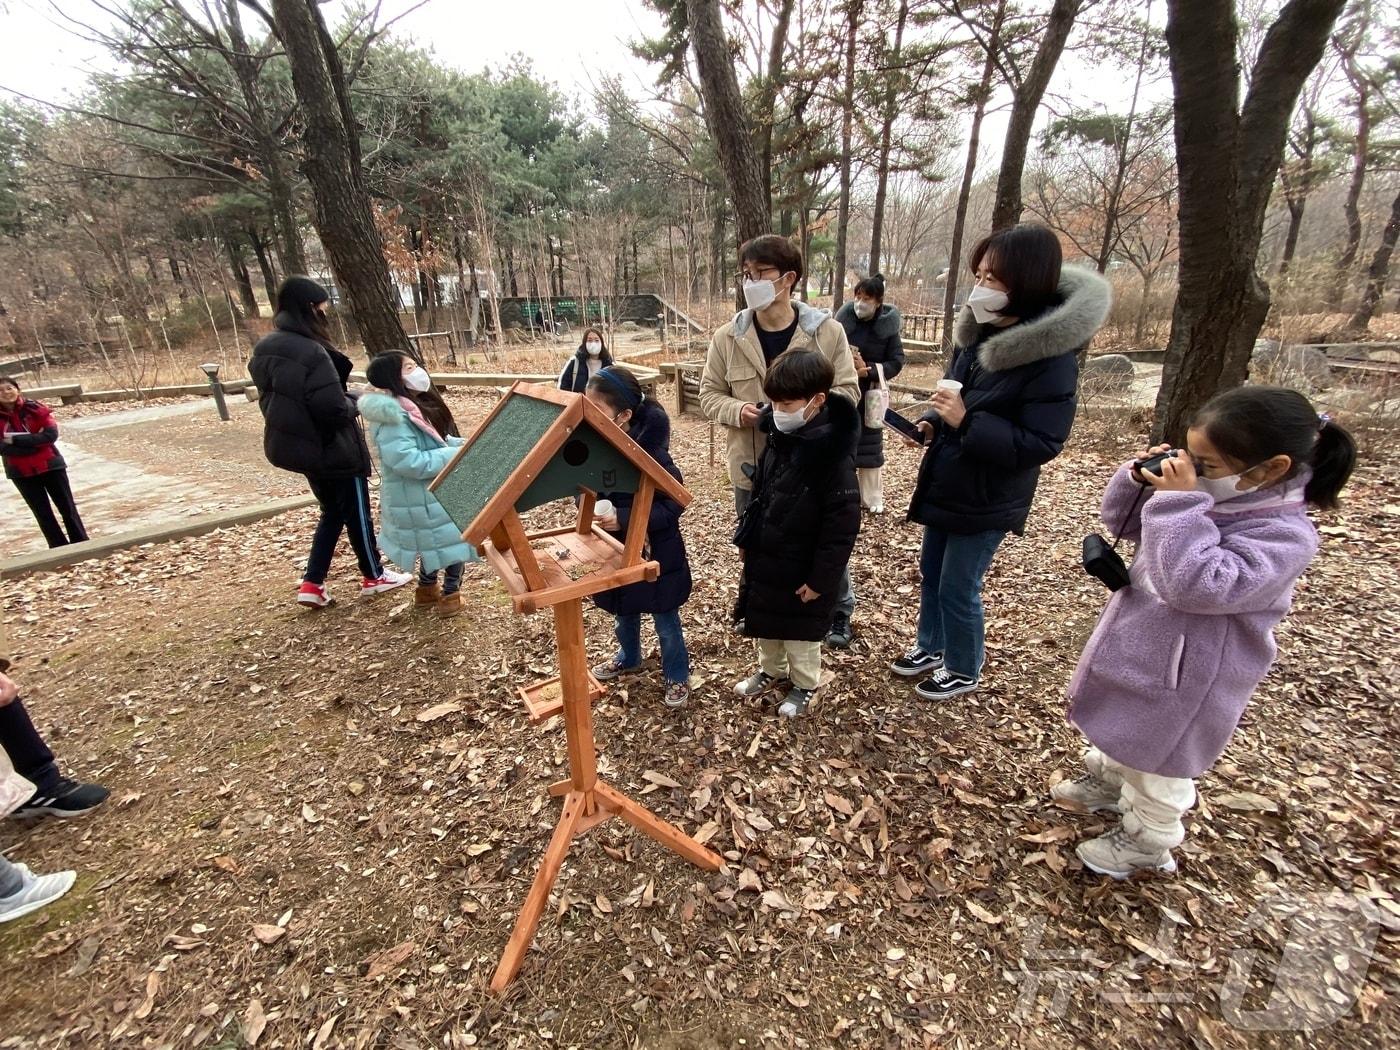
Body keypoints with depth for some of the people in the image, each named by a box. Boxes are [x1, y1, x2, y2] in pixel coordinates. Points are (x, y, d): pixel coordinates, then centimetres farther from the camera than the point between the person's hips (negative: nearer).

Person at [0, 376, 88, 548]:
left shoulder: (35, 408, -5)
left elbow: (51, 434, -15)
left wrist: (17, 439, -18)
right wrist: (35, 441, -17)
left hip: (50, 465, -1)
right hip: (21, 472, 1)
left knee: (67, 508, 4)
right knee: (42, 514, 8)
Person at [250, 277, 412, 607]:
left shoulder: (264, 349, 4)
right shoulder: (311, 352, -24)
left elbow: (271, 399, 13)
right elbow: (334, 409, -27)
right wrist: (355, 401, -6)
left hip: (298, 445, 8)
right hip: (333, 448, -8)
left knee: (332, 512, 21)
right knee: (356, 513, 10)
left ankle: (312, 584, 18)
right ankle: (374, 576, 26)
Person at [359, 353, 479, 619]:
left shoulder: (410, 407, 7)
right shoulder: (394, 416, -25)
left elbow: (432, 441, 18)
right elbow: (408, 461, -32)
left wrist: (460, 445, 2)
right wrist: (455, 455, -26)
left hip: (427, 492, 10)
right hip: (418, 497, -10)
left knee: (436, 541, 24)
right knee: (454, 538, 3)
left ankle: (427, 590, 40)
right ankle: (450, 595, 16)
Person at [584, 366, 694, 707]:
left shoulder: (652, 454, -28)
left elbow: (672, 506, -24)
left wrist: (623, 517, -32)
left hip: (654, 553, -6)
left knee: (665, 620, 14)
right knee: (624, 613, 27)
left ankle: (678, 676, 36)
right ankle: (628, 658, 54)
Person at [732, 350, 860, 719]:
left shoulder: (833, 456, -25)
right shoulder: (778, 436, -2)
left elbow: (842, 527, -23)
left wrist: (821, 579, -19)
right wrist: (745, 538, 12)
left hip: (802, 570, -7)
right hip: (764, 559, 7)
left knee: (800, 632, 13)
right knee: (764, 622, 23)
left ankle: (804, 686, 37)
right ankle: (770, 670, 47)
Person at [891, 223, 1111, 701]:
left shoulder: (1051, 357, -21)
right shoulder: (979, 334, 2)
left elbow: (1041, 444, -23)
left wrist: (966, 421, -31)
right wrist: (933, 423, -4)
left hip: (985, 500, -8)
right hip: (945, 486, 8)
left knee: (957, 588, 6)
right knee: (931, 574, 20)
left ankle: (964, 670, 30)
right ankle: (930, 647, 43)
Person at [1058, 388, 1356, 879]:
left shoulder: (1282, 536, -27)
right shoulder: (1207, 495, -5)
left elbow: (1196, 585, -40)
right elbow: (1122, 520, 5)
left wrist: (1180, 501, -38)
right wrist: (1140, 477, -15)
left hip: (1183, 676, -7)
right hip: (1136, 648, 8)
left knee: (1158, 764, 15)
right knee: (1119, 729, 30)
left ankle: (1146, 843, 39)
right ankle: (1106, 781, 56)